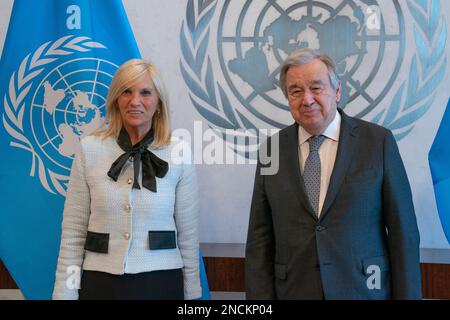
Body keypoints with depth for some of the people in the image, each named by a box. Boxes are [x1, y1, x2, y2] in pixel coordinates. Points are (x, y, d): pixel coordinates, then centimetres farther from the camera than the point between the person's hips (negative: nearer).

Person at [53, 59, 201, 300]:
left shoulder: (179, 154, -4)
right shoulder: (89, 149, -3)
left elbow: (188, 233, 1)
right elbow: (73, 231, -2)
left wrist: (192, 293, 3)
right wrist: (65, 292, -4)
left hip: (162, 282, 0)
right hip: (100, 282, 0)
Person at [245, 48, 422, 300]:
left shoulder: (378, 142, -5)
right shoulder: (272, 149, 0)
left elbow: (403, 231, -4)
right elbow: (260, 238, 1)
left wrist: (408, 295, -6)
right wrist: (260, 301, -4)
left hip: (364, 290, -1)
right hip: (295, 291, 2)